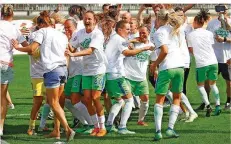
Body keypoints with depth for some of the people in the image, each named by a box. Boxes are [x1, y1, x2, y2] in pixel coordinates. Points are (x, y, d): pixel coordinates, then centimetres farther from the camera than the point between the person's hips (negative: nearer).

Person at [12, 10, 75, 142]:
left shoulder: (42, 31, 0)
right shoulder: (62, 35, 19)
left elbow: (32, 48, -8)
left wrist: (18, 47, 7)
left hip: (52, 69, -7)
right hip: (63, 68, 7)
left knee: (54, 103, -3)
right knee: (56, 102, 16)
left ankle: (68, 129, -17)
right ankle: (57, 131, 18)